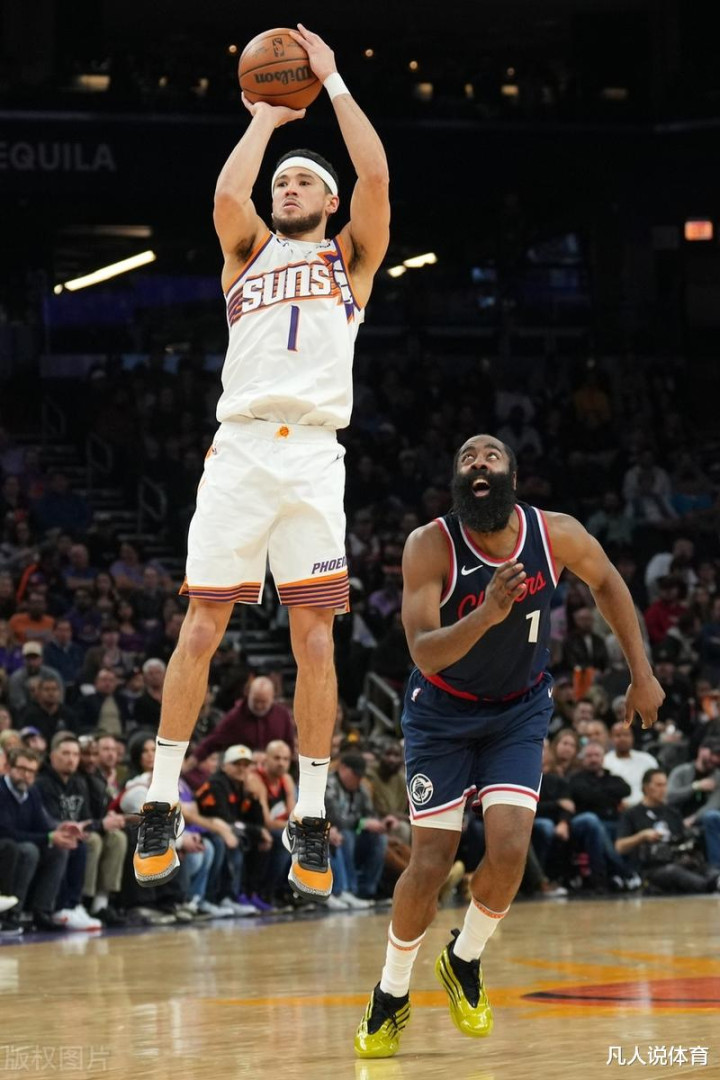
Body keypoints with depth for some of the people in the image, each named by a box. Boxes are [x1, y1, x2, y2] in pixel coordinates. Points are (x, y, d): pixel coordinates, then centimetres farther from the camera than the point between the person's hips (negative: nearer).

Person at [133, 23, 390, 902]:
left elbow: (374, 176, 1)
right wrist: (266, 119, 11)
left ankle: (310, 821, 2)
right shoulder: (249, 252, 19)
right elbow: (226, 194, -2)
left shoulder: (350, 259, 17)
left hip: (313, 454, -1)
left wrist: (333, 81, 7)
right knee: (200, 630, -1)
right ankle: (161, 806, 5)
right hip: (239, 447, 1)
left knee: (314, 638, -3)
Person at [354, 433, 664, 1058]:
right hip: (443, 712, -2)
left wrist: (642, 674, 4)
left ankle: (465, 961, 14)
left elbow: (606, 583, 4)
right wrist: (487, 613, -49)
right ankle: (392, 995, 18)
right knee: (431, 864, -5)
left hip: (520, 709, 2)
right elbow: (425, 654, -32)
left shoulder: (557, 536, -18)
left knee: (510, 850, -15)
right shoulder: (430, 547, -25)